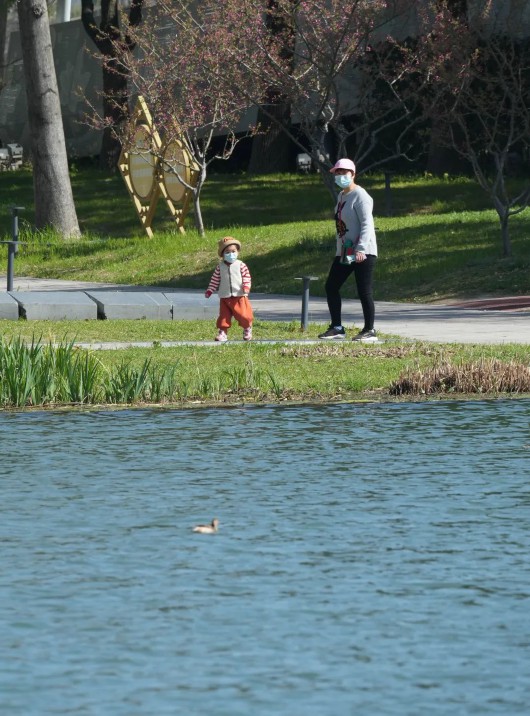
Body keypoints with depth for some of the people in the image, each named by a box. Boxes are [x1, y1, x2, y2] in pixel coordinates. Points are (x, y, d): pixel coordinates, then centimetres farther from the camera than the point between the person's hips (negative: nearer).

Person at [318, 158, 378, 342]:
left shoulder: (360, 196, -11)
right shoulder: (341, 196, 16)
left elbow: (367, 224, -19)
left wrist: (361, 249, -29)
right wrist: (339, 249, 17)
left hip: (363, 253, -10)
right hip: (344, 253, 10)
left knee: (364, 291, -8)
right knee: (331, 287, 10)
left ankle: (369, 330, 0)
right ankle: (337, 328, 18)